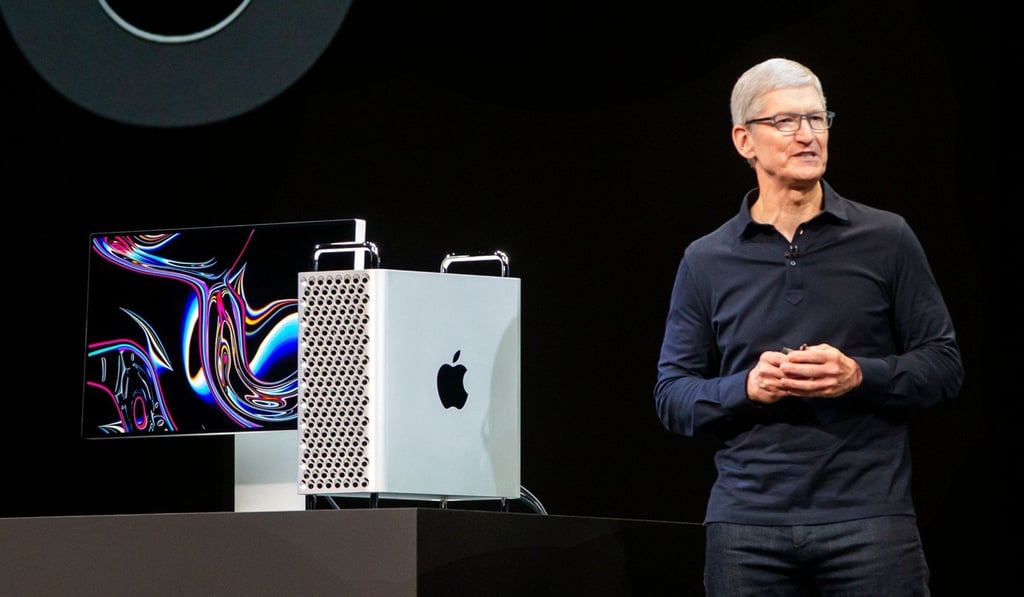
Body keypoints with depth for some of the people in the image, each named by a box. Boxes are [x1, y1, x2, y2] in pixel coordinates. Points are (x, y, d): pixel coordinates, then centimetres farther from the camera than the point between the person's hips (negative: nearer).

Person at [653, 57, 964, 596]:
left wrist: (859, 376, -11)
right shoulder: (706, 262, 10)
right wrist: (747, 388, -9)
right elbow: (671, 396, 9)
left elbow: (944, 365, 6)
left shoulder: (887, 240, 7)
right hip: (746, 526, 1)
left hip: (868, 518, -1)